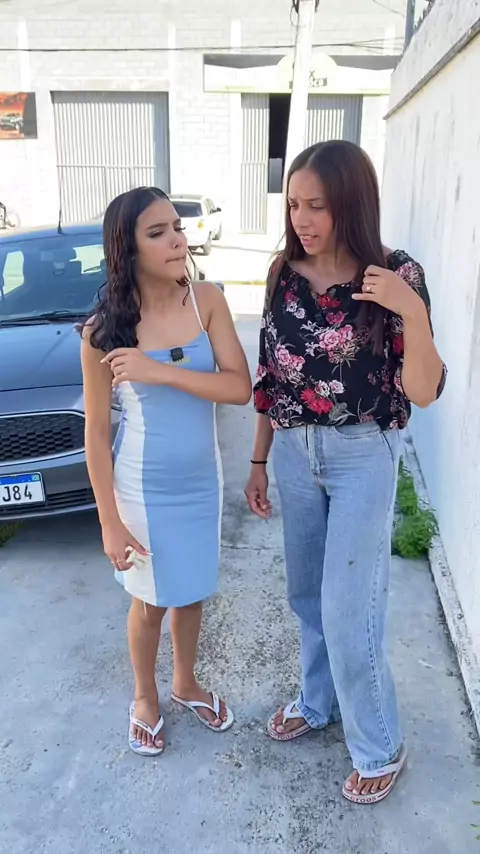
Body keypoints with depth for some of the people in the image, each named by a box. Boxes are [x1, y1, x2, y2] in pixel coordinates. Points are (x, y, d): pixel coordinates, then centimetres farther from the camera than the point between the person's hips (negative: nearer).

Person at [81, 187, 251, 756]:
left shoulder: (207, 301, -10)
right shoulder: (104, 331, -18)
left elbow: (240, 388, -16)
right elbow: (96, 434, -13)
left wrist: (159, 372, -28)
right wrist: (109, 522, -11)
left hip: (202, 479, 3)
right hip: (144, 489, -3)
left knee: (192, 590, 21)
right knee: (151, 601, 16)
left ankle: (186, 683, 49)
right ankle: (145, 699, 44)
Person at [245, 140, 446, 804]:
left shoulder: (396, 276, -13)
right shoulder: (285, 273, 0)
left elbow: (422, 393, -16)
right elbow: (269, 377, 6)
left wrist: (412, 312, -31)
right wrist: (259, 461, 10)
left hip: (362, 456, -5)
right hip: (294, 452, 5)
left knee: (348, 609, 2)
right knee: (307, 594, 19)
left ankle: (380, 748, 26)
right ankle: (318, 701, 44)